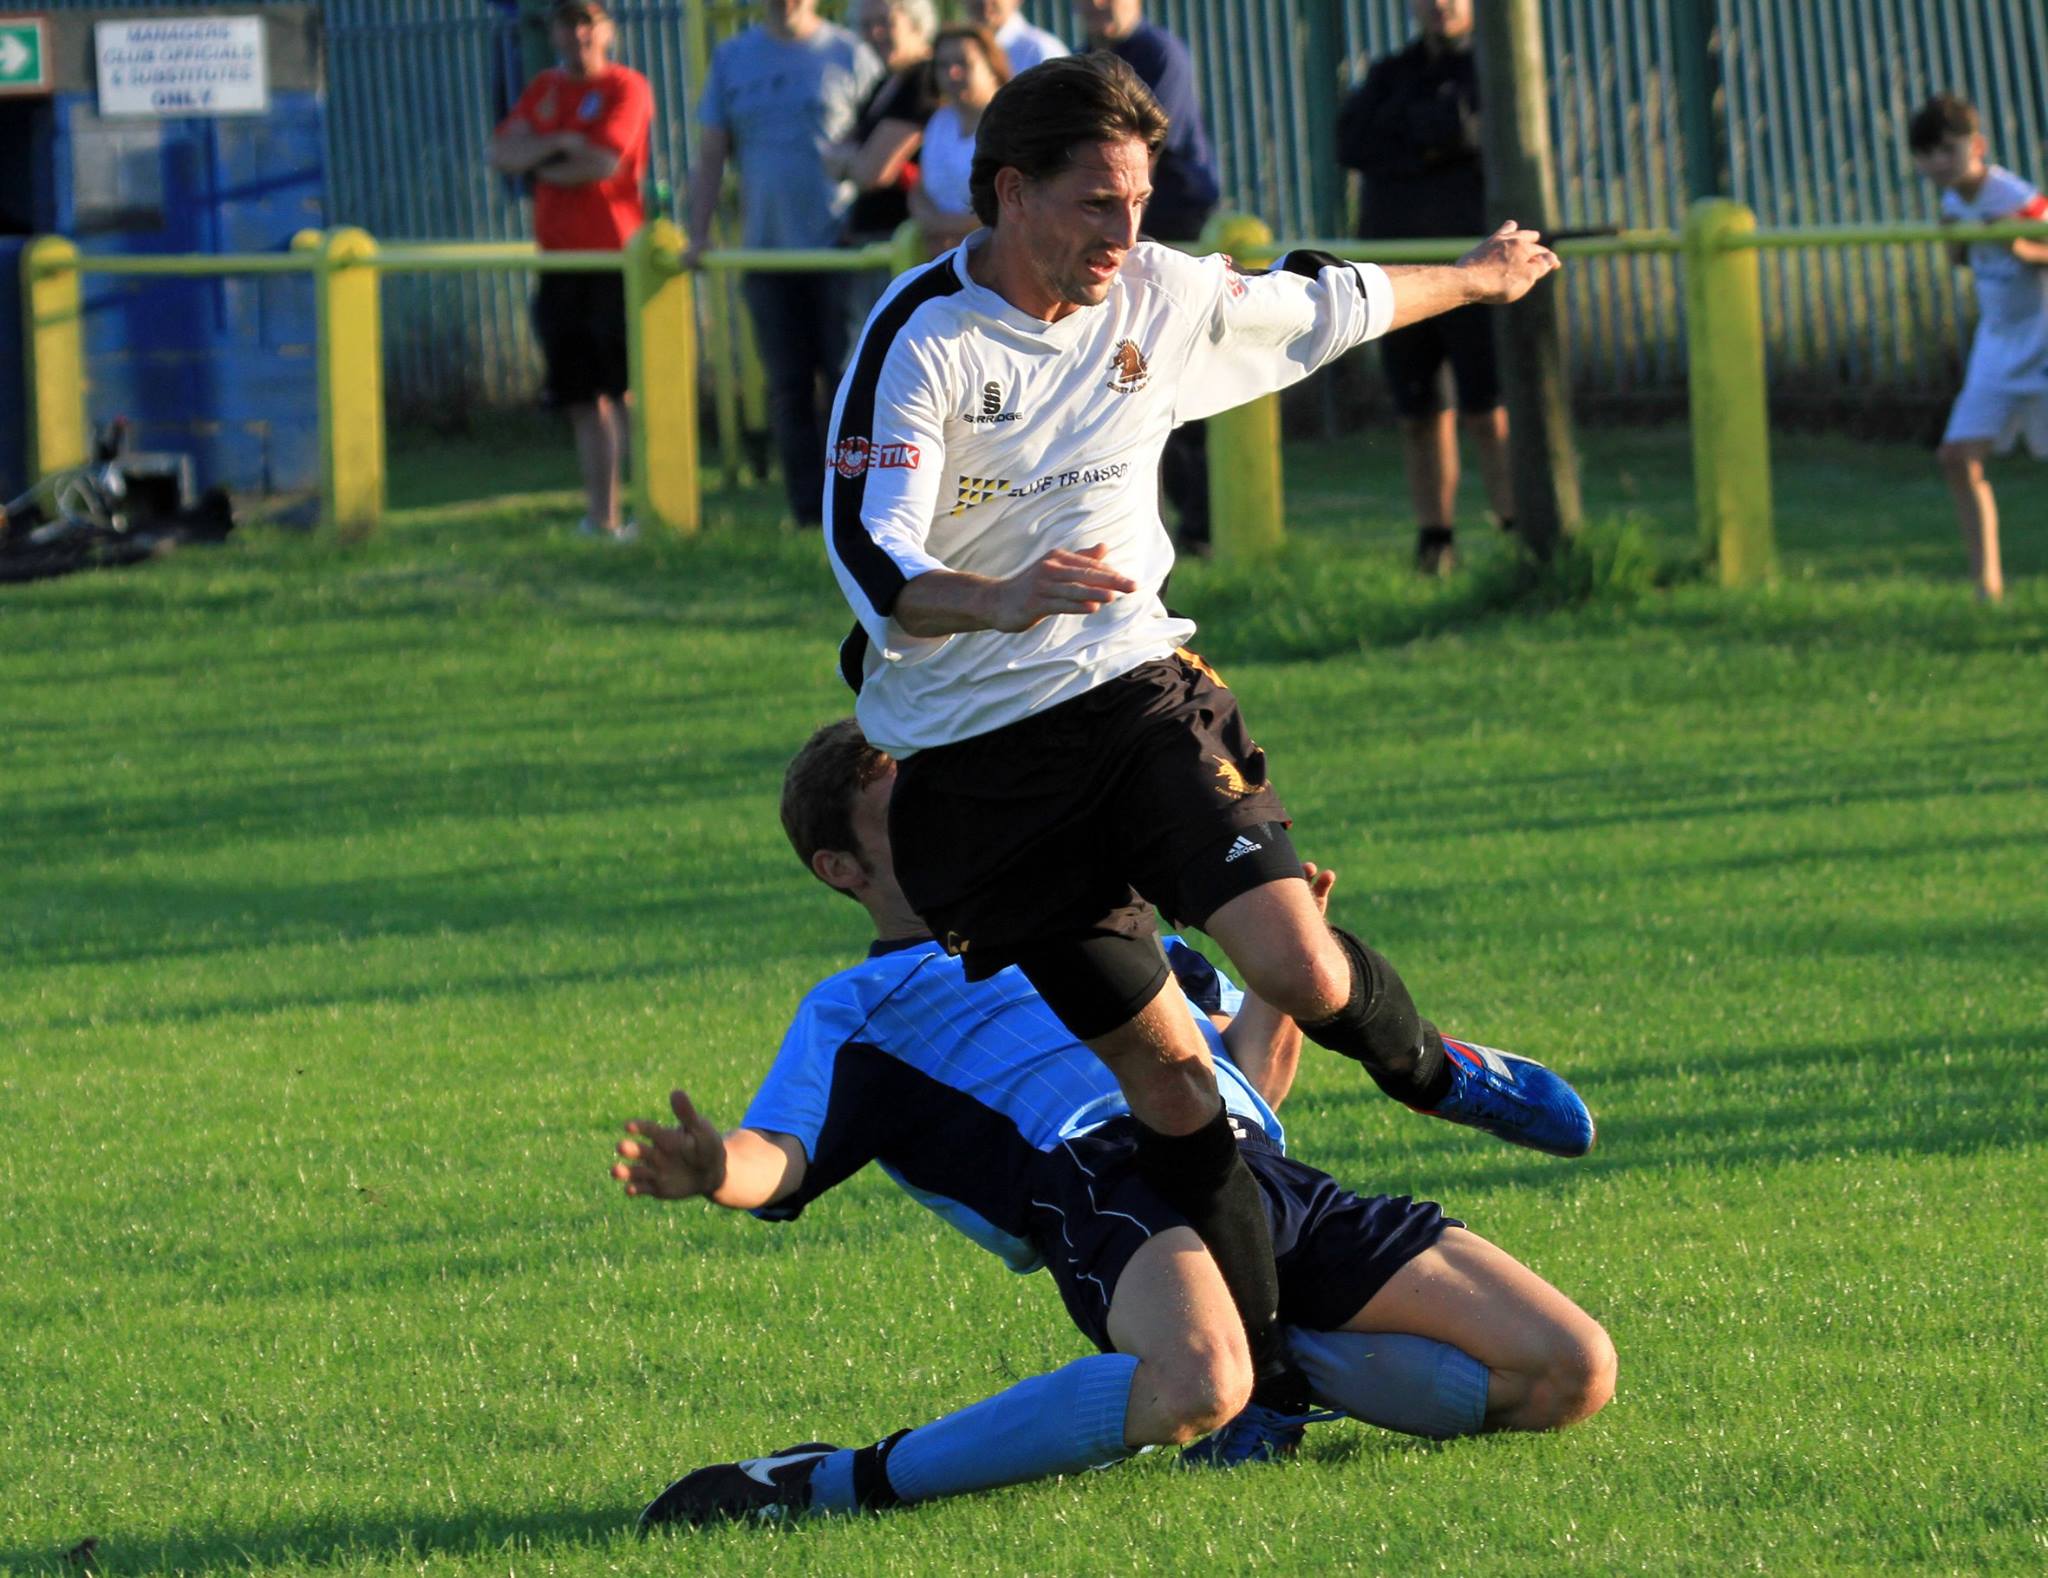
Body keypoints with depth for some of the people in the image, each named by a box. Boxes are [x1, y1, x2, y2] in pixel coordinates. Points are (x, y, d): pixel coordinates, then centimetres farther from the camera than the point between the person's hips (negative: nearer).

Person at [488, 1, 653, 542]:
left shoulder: (626, 88, -3)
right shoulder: (545, 89, 15)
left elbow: (603, 162, -15)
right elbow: (502, 153, 5)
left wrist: (539, 163, -1)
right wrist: (558, 144, -12)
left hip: (617, 258, -6)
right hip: (562, 265, 6)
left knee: (627, 394, -9)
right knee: (583, 400, 9)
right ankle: (600, 512, 15)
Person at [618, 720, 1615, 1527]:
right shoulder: (855, 1009, 21)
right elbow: (781, 1158, 2)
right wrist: (715, 1171, -23)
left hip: (1257, 1167, 6)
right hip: (1104, 1183, -6)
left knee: (1572, 1373, -8)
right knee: (1192, 1390, -43)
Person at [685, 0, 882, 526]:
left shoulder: (850, 56, 2)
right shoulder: (732, 59, 11)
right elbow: (709, 157, 13)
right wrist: (697, 236, 5)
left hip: (841, 247, -3)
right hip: (767, 249, 3)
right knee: (789, 389, 4)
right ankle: (810, 517, 9)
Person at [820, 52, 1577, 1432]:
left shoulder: (1165, 301, 3)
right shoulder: (922, 342, -14)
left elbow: (1322, 306, 23)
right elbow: (868, 550, -24)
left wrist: (1476, 280, 39)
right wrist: (1005, 603, -43)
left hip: (1138, 694, 3)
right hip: (977, 757, -3)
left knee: (1297, 968, -18)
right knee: (1166, 1075, -7)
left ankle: (1431, 1071, 17)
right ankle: (1259, 1382, 5)